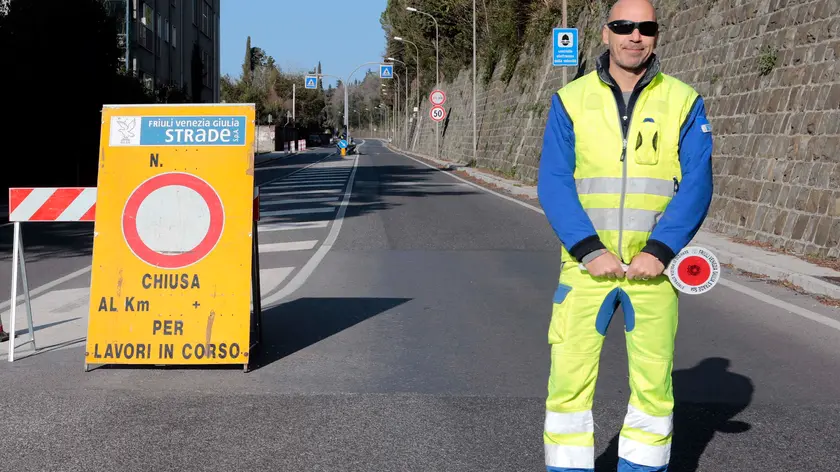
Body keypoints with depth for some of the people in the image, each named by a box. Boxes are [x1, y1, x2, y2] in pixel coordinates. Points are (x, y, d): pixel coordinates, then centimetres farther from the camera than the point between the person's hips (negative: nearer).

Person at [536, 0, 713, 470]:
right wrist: (589, 250, -15)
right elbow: (554, 183, -3)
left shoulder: (684, 102, 3)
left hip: (653, 268, 1)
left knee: (654, 383, 5)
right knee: (569, 381, -3)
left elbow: (696, 186, -3)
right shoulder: (570, 100, 3)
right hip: (586, 267, 0)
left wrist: (659, 251, -14)